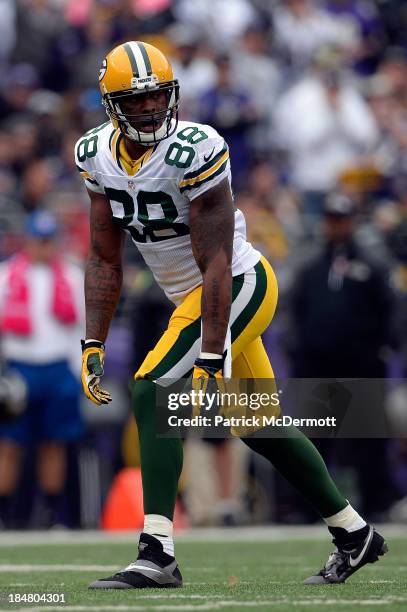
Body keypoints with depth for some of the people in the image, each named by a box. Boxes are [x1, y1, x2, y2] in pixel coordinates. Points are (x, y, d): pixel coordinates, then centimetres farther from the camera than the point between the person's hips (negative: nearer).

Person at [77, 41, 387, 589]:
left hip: (237, 288, -8)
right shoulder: (99, 155, -1)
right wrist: (93, 346, -2)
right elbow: (105, 262, 5)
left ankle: (157, 555, -23)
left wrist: (210, 356, -27)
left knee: (152, 395, -20)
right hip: (191, 297, 8)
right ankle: (354, 533, 31)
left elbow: (216, 263, -24)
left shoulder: (193, 150, -24)